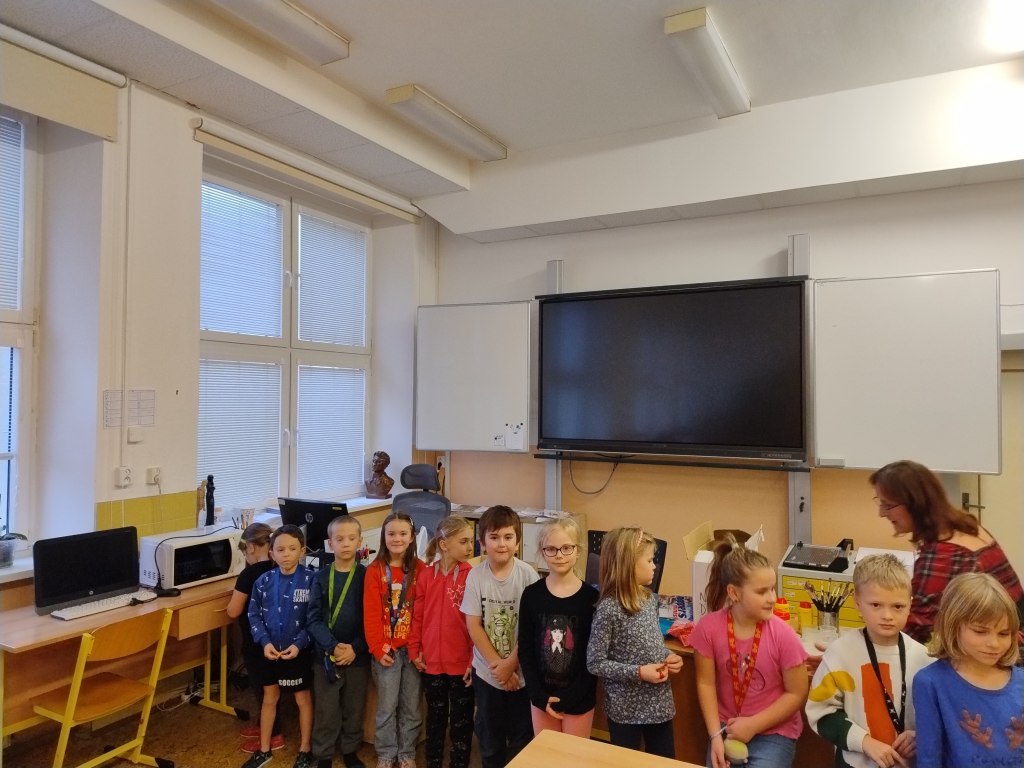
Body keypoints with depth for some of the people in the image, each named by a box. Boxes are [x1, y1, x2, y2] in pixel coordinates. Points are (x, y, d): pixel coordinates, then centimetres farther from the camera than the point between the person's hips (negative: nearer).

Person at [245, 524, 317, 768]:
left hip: (298, 651, -3)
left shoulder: (311, 580, -17)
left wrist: (299, 644, -20)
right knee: (269, 698, 19)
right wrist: (264, 642, -13)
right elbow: (254, 615, -1)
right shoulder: (264, 581, -7)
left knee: (302, 698, 13)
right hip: (270, 650, 3)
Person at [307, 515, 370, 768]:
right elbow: (314, 619, -7)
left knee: (354, 709, 14)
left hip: (358, 656, 0)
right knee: (325, 711, 9)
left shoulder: (367, 576, -5)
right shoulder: (321, 577, -4)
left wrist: (355, 648, -14)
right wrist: (333, 646, -18)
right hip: (325, 655, 0)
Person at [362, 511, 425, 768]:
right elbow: (371, 614, -7)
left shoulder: (420, 569, -2)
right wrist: (378, 648, -10)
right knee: (387, 707, 8)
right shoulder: (375, 570, -7)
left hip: (413, 648, 2)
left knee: (411, 707, 12)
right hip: (386, 650, -1)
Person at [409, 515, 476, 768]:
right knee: (435, 717, 21)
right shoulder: (426, 576, -4)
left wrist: (475, 660, -11)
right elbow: (418, 616, 4)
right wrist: (414, 651, 1)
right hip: (432, 661, 3)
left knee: (461, 720, 13)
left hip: (462, 663, -3)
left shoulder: (472, 576, -12)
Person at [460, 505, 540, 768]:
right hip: (486, 671, 2)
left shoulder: (527, 575, -15)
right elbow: (473, 626, -8)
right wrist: (497, 665, -11)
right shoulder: (476, 576, -10)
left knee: (520, 736, 11)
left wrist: (510, 664, -11)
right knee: (489, 735, 18)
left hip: (521, 672, -1)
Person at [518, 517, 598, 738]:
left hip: (579, 698, -1)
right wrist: (539, 695, -9)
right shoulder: (532, 595, -5)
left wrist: (570, 697, -11)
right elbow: (525, 650, -1)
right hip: (542, 697, 2)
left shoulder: (591, 597, -9)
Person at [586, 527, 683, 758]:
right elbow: (595, 663, -17)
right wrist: (638, 672, -22)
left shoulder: (651, 599, 1)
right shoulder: (608, 609, -21)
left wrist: (668, 657, -4)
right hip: (626, 709, -6)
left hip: (660, 702, 6)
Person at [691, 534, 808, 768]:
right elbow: (706, 683, -5)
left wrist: (752, 726, -11)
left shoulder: (782, 635, -18)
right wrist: (716, 735, -11)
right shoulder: (708, 628, -14)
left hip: (773, 734, -1)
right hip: (728, 729, 2)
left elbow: (797, 694, -8)